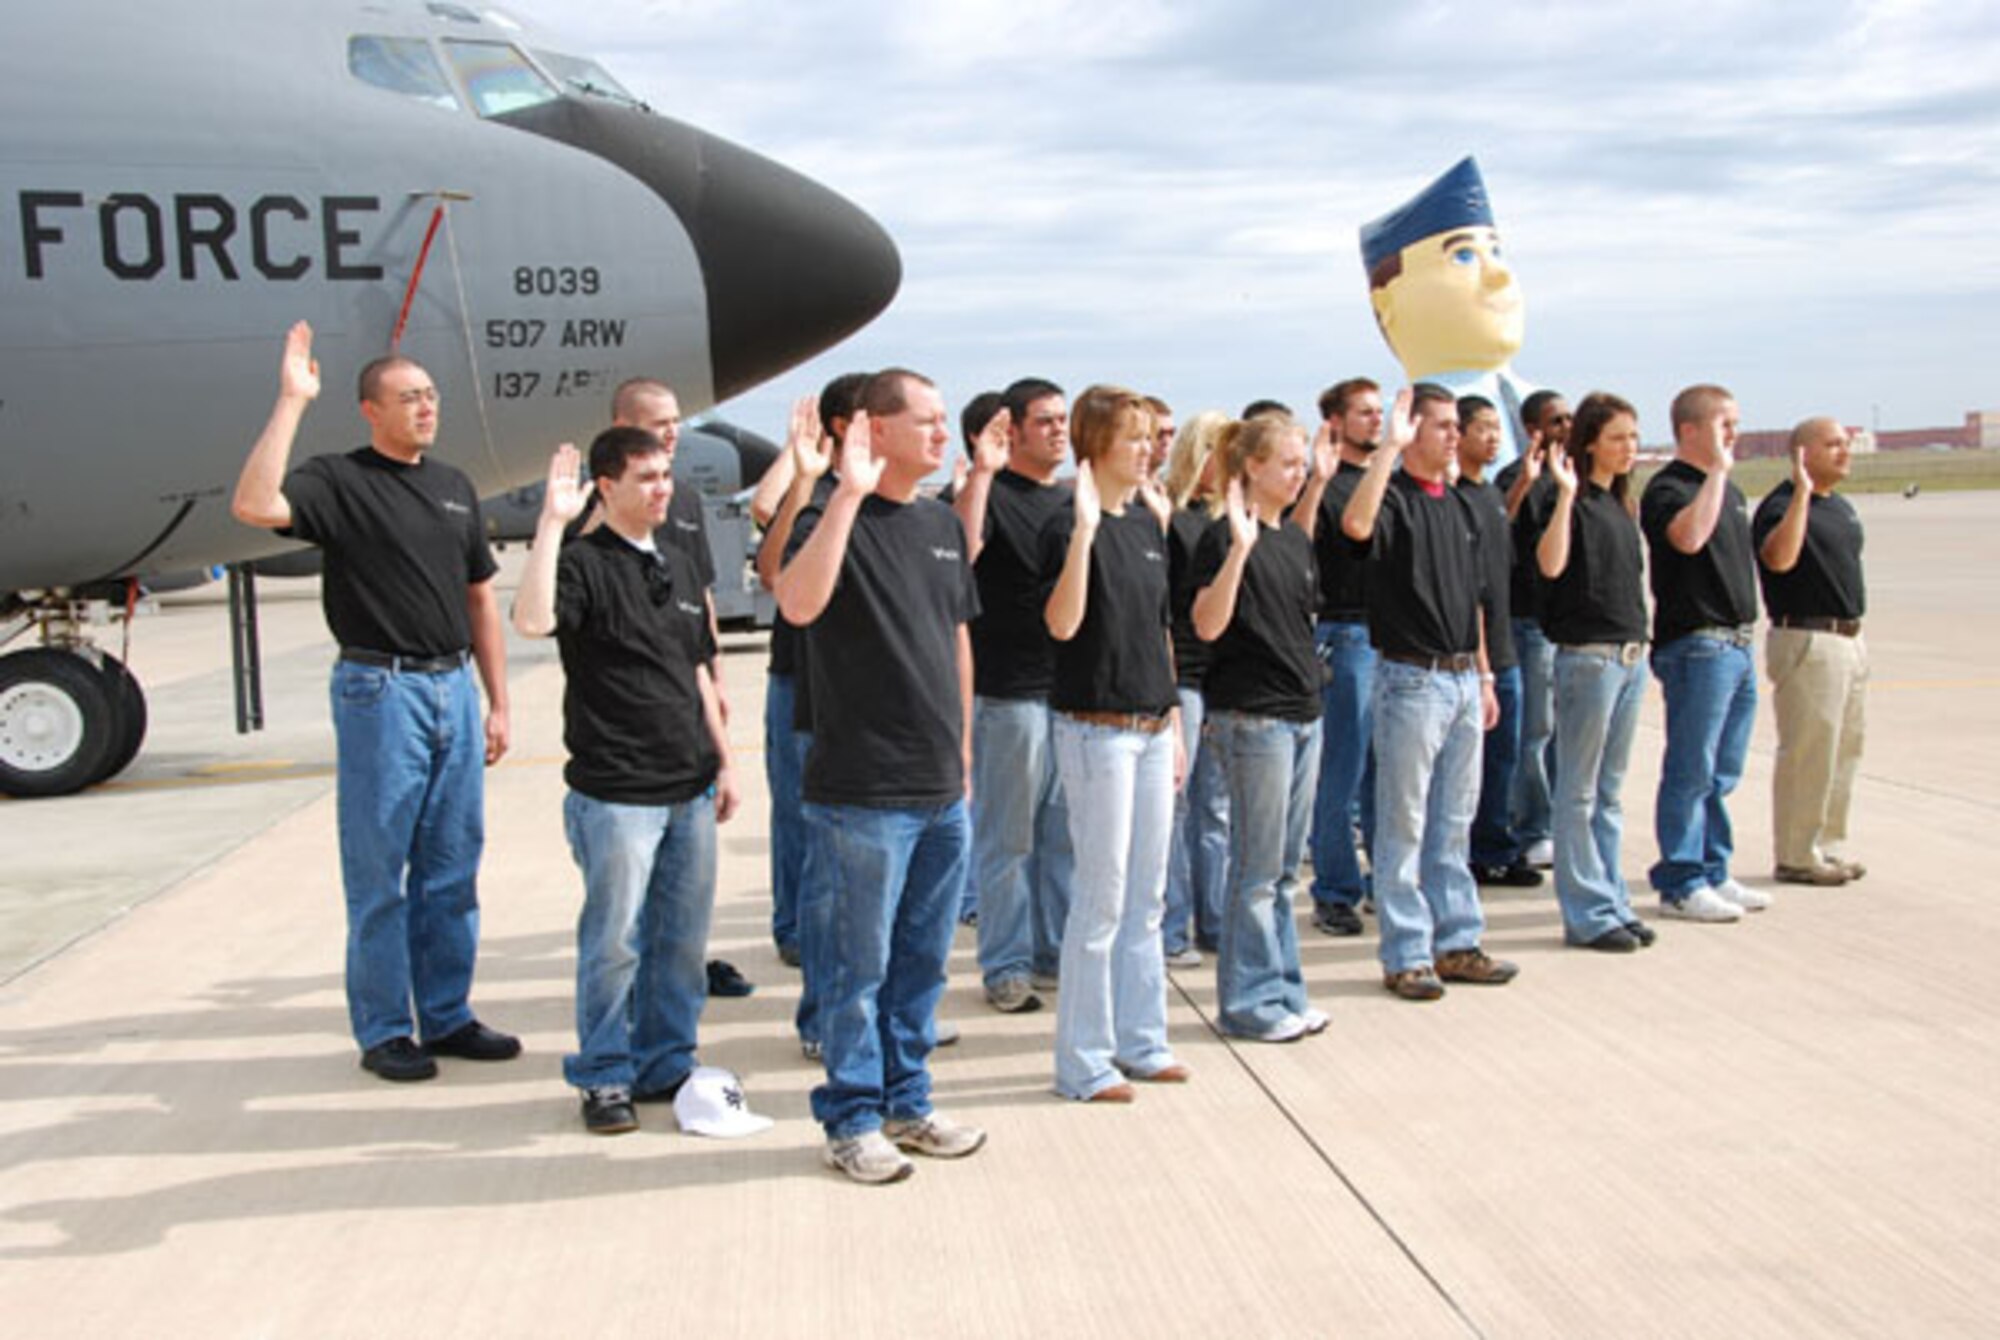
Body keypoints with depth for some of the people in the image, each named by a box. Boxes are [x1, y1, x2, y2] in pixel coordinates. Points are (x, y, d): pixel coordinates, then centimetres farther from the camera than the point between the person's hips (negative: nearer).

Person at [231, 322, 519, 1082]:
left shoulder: (454, 487, 15)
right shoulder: (339, 481, -4)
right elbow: (255, 506, -25)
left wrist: (498, 702, 13)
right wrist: (291, 402, -22)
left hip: (453, 687, 6)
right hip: (380, 691, -6)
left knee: (451, 867, 10)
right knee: (379, 873, 1)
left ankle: (447, 1017, 20)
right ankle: (383, 1032, 11)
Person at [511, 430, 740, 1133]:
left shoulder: (679, 567, 15)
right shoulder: (584, 562, -6)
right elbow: (532, 620, -28)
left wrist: (722, 761, 16)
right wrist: (551, 522, -27)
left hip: (689, 790, 6)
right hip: (615, 794, -6)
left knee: (682, 940, 12)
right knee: (613, 943, 1)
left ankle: (667, 1063, 25)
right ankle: (604, 1077, 15)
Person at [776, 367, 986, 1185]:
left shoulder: (942, 524, 12)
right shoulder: (838, 519, -10)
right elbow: (798, 604, -31)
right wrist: (849, 494, -31)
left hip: (942, 790, 7)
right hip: (863, 792, -7)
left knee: (921, 962, 16)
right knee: (858, 965, 4)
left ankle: (906, 1102, 29)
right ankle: (852, 1119, 17)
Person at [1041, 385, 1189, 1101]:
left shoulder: (1146, 524, 12)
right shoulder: (1070, 527, -11)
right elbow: (1063, 623, -26)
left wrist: (1173, 721, 17)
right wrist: (1083, 529, -31)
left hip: (1151, 727, 8)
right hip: (1096, 728, -8)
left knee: (1147, 896, 14)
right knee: (1101, 898, -2)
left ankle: (1139, 1040, 25)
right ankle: (1083, 1061, 8)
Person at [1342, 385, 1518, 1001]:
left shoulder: (1459, 505, 15)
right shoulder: (1394, 497, -8)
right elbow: (1355, 524, -34)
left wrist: (1485, 677, 17)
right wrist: (1389, 446, -30)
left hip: (1462, 679, 8)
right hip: (1412, 679, -7)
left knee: (1454, 823, 14)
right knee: (1404, 825, 1)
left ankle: (1456, 942, 24)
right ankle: (1405, 955, 8)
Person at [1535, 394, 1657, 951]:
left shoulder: (1618, 505, 15)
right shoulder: (1574, 501, -9)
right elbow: (1551, 564, -25)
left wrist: (1639, 646, 16)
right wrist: (1565, 494, -28)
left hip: (1630, 654, 8)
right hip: (1587, 655, -8)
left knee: (1611, 791, 14)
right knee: (1579, 792, 0)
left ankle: (1612, 900, 21)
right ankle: (1587, 912, 5)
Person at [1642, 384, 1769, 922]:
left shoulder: (1729, 490, 18)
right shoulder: (1666, 488, -11)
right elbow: (1689, 536, -32)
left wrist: (1746, 626, 21)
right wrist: (1717, 470, -24)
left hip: (1737, 642, 9)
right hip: (1696, 644, -9)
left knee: (1723, 773, 13)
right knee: (1692, 771, -5)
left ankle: (1712, 873, 22)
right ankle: (1679, 883, 1)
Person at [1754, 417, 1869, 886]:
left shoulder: (1842, 507, 16)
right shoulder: (1781, 505, -13)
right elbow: (1779, 558, -33)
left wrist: (1854, 633, 20)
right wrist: (1802, 492, -34)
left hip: (1850, 639, 9)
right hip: (1807, 640, -9)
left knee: (1845, 748, 13)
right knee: (1808, 752, -6)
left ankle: (1828, 847, 23)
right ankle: (1795, 857, 3)